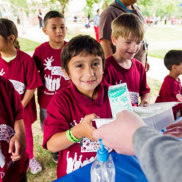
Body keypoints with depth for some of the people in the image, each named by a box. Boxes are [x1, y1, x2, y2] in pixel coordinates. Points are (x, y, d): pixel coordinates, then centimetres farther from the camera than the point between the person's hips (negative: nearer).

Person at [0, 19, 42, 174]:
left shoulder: (26, 60, -19)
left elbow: (32, 87, -14)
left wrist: (21, 106, -14)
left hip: (23, 108, -2)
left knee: (25, 133, 19)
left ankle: (30, 158, 43)